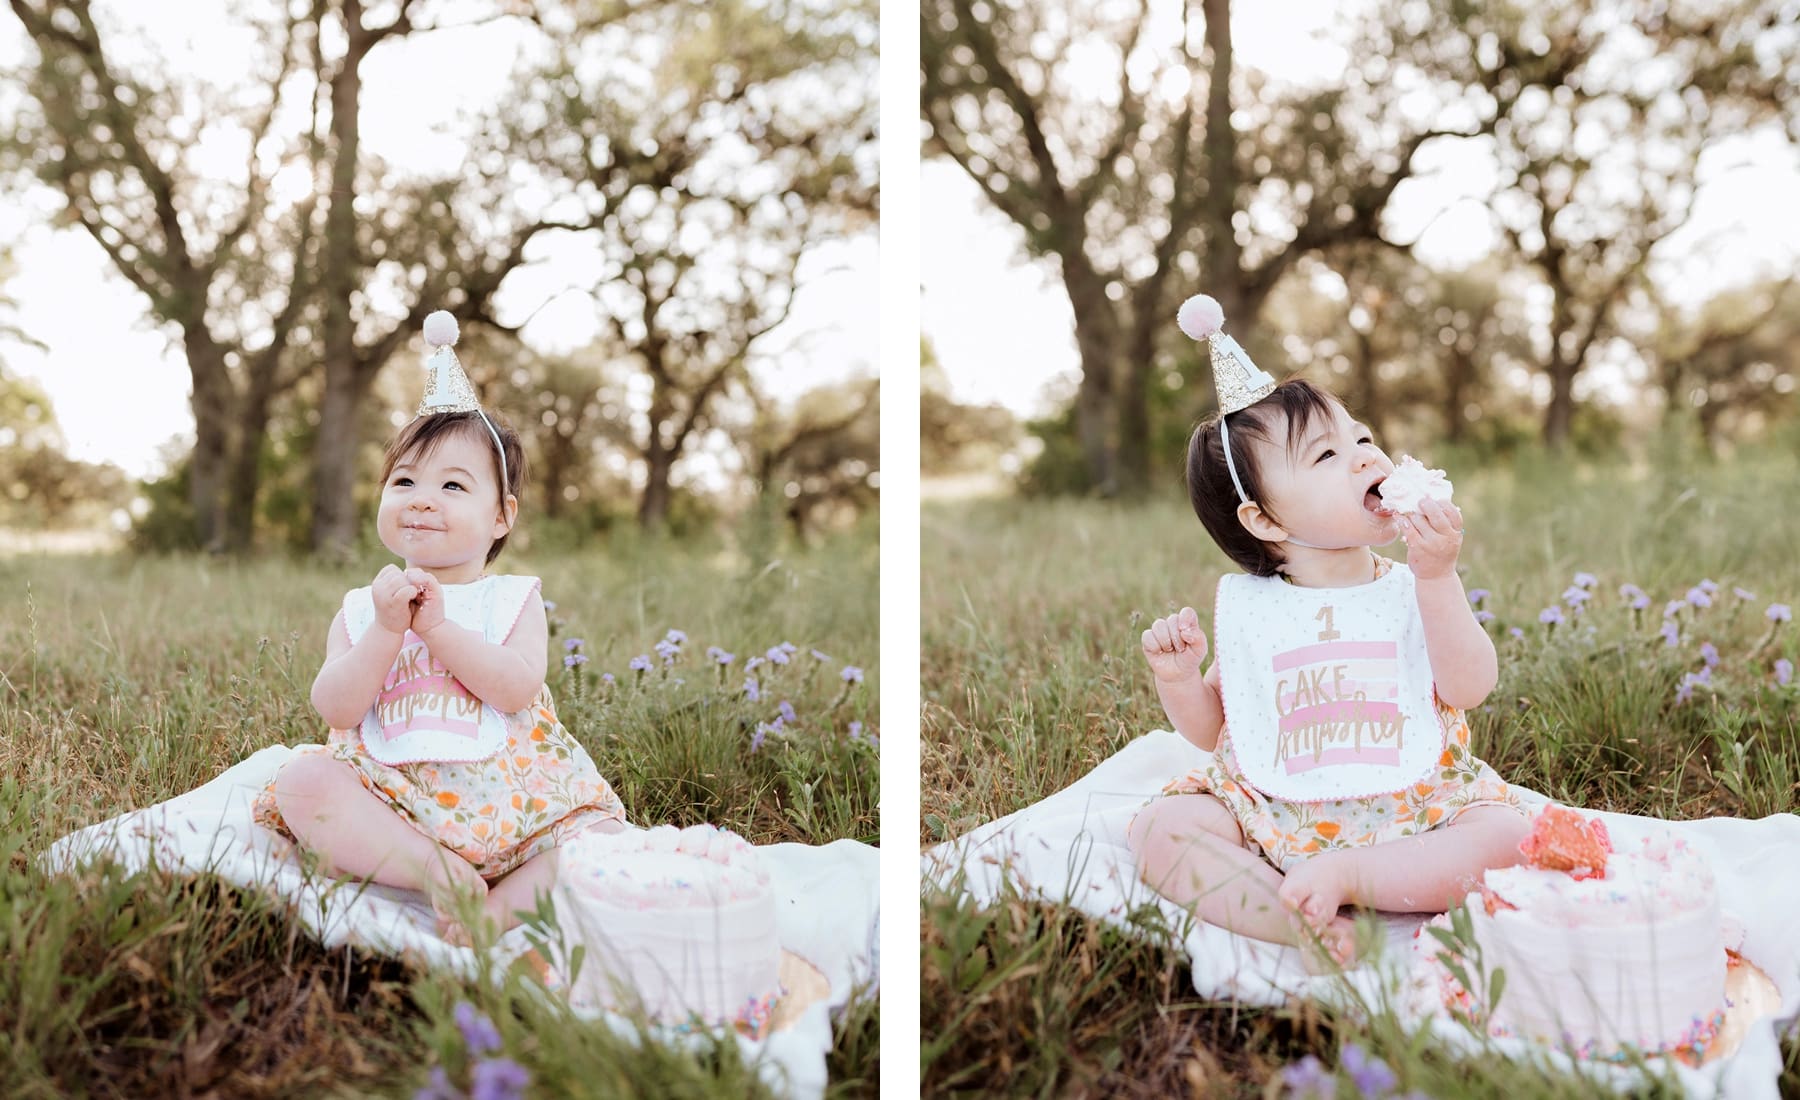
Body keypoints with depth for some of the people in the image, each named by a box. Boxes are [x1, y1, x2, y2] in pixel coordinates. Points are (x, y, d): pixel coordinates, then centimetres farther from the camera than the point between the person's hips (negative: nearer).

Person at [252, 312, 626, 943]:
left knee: (603, 833, -22)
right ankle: (436, 872, -29)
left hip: (507, 806, -1)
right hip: (391, 804, 1)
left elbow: (519, 689, -12)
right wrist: (387, 629, -15)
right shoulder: (361, 608, 12)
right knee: (302, 782, -26)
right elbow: (335, 709, -3)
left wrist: (436, 625, -15)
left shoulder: (514, 600, 8)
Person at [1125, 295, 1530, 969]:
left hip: (1405, 816, 0)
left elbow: (1469, 689, -11)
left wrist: (1437, 578, -18)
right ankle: (1298, 922, -36)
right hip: (1269, 819, 0)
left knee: (1501, 831, -24)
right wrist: (1178, 677, -11)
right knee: (1160, 829, -22)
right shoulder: (1246, 608, 3)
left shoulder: (1410, 590, 4)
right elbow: (1211, 730, 10)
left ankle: (1345, 878, -31)